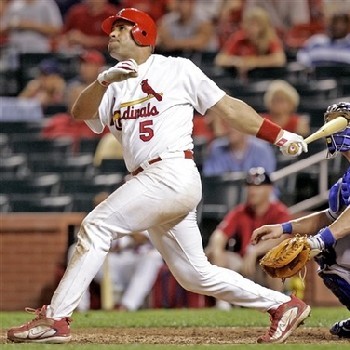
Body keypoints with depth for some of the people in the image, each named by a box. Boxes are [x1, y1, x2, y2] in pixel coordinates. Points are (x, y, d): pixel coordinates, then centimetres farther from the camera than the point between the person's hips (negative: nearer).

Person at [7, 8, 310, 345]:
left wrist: (280, 135, 2)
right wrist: (105, 80, -16)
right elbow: (80, 112, 3)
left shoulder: (178, 69, 6)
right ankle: (283, 305, 17)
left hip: (173, 174, -7)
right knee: (195, 274, 7)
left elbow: (227, 106, 7)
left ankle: (56, 317, -16)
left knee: (97, 225, -15)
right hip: (150, 184, 7)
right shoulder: (115, 86, 21)